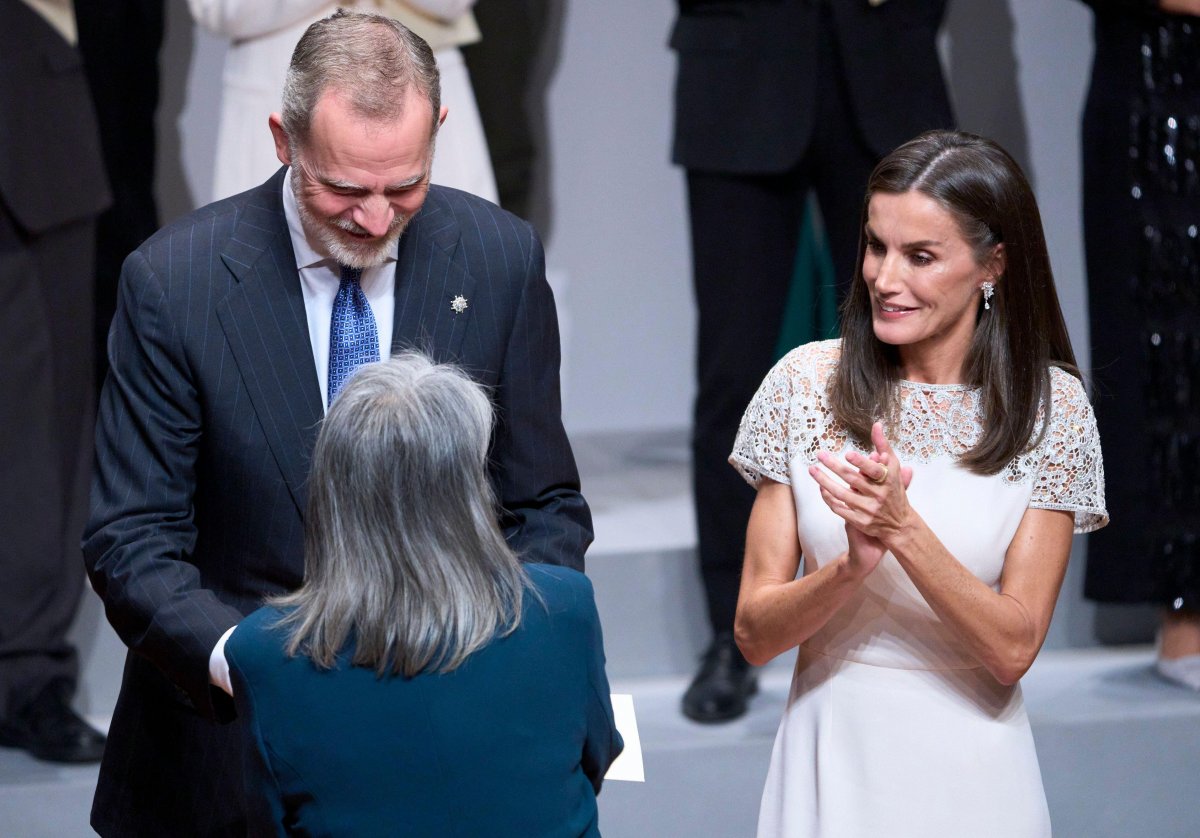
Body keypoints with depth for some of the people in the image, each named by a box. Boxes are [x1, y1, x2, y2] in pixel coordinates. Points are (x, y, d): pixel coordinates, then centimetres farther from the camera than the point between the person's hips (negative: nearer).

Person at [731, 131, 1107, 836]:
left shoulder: (1050, 407, -7)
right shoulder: (808, 382, -5)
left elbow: (1013, 650, -12)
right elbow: (754, 633, -5)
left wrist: (903, 528, -24)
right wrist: (853, 565, -23)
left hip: (969, 775, -1)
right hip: (830, 758, 1)